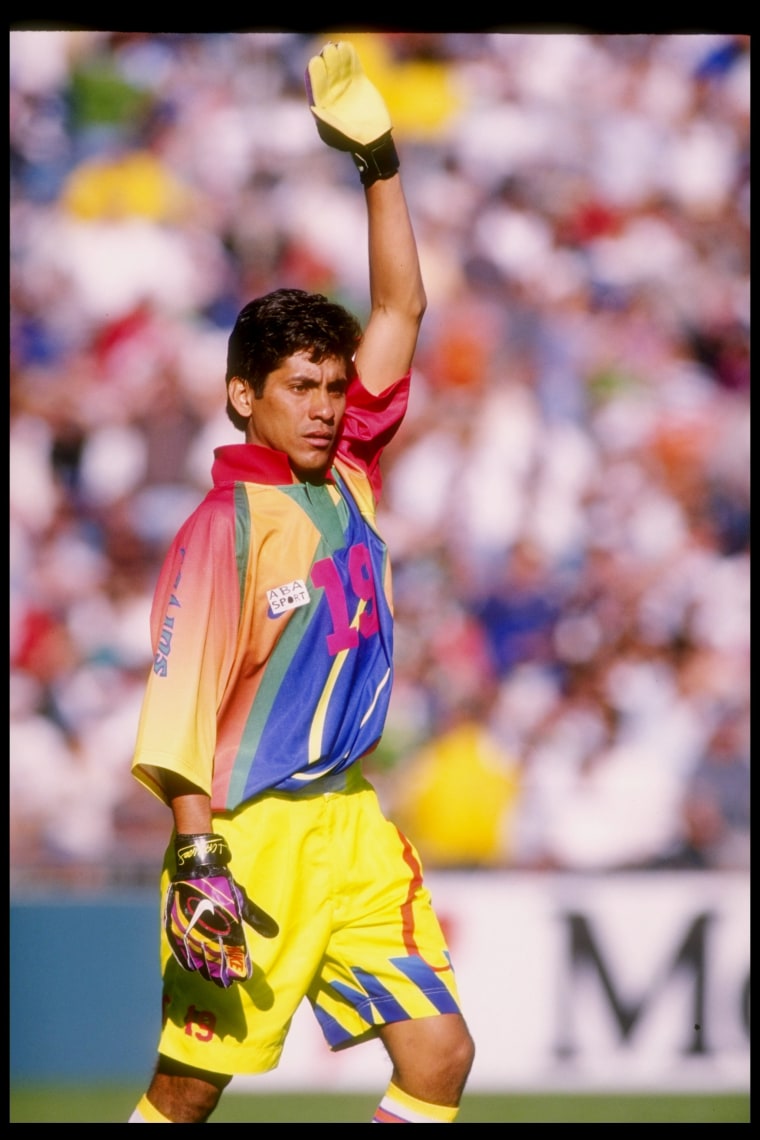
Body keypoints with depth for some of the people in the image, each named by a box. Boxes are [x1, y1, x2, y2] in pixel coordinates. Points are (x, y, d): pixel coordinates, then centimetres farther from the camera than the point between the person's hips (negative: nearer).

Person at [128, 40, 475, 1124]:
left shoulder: (348, 473, 8)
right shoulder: (226, 527, -12)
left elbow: (400, 308, 13)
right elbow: (180, 701, -16)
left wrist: (379, 159, 6)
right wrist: (198, 855, -23)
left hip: (350, 823, 7)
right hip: (249, 833, -7)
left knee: (440, 1053, -2)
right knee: (188, 1087, -1)